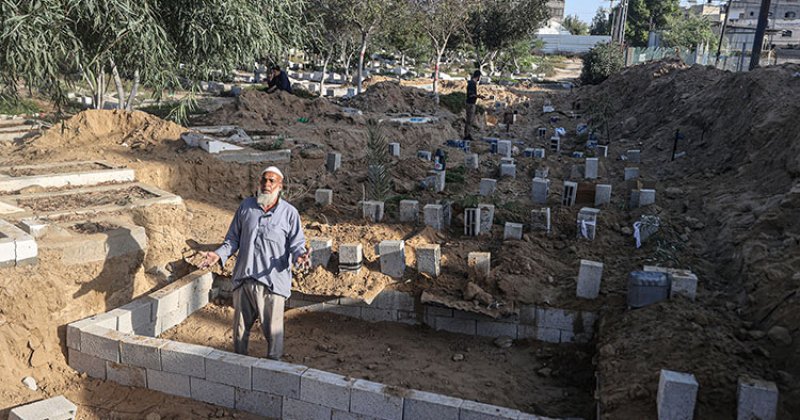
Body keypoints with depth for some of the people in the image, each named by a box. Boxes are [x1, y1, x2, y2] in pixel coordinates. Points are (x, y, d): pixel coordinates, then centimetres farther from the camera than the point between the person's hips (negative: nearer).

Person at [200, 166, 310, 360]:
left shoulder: (289, 212, -3)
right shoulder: (246, 206, 5)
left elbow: (296, 243, -2)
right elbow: (233, 238, 12)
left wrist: (299, 255, -24)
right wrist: (219, 254, -4)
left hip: (273, 280, -3)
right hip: (244, 278, 3)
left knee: (273, 329, 7)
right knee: (241, 325, 17)